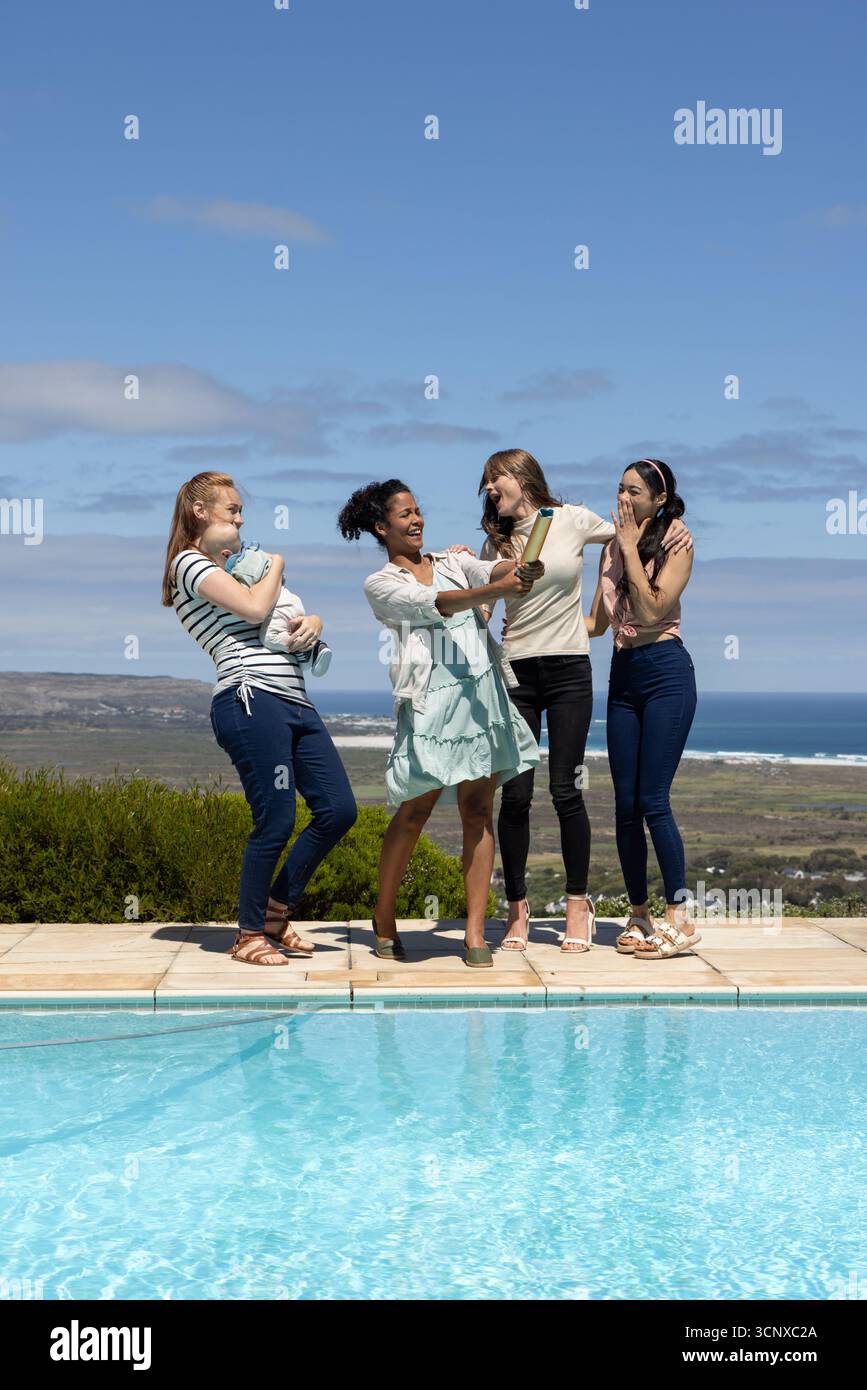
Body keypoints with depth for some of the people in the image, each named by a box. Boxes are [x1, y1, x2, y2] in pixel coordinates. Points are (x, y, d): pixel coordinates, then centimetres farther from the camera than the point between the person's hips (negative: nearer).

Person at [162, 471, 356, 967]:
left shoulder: (236, 567, 29)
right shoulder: (190, 564, 1)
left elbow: (289, 614, 27)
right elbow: (255, 609, -12)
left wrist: (314, 621, 3)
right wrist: (276, 566, 6)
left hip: (294, 703, 9)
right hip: (251, 701, -9)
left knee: (338, 809, 4)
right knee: (276, 822, -9)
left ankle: (277, 910, 19)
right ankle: (249, 935, 8)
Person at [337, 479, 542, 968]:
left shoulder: (452, 561, 19)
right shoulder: (381, 583, 5)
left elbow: (492, 569, -2)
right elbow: (432, 604, -13)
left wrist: (522, 569, -26)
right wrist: (496, 590, -28)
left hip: (484, 689, 4)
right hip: (433, 696, -4)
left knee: (479, 810, 1)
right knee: (415, 811, -2)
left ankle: (476, 934, 2)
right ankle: (384, 919, 17)